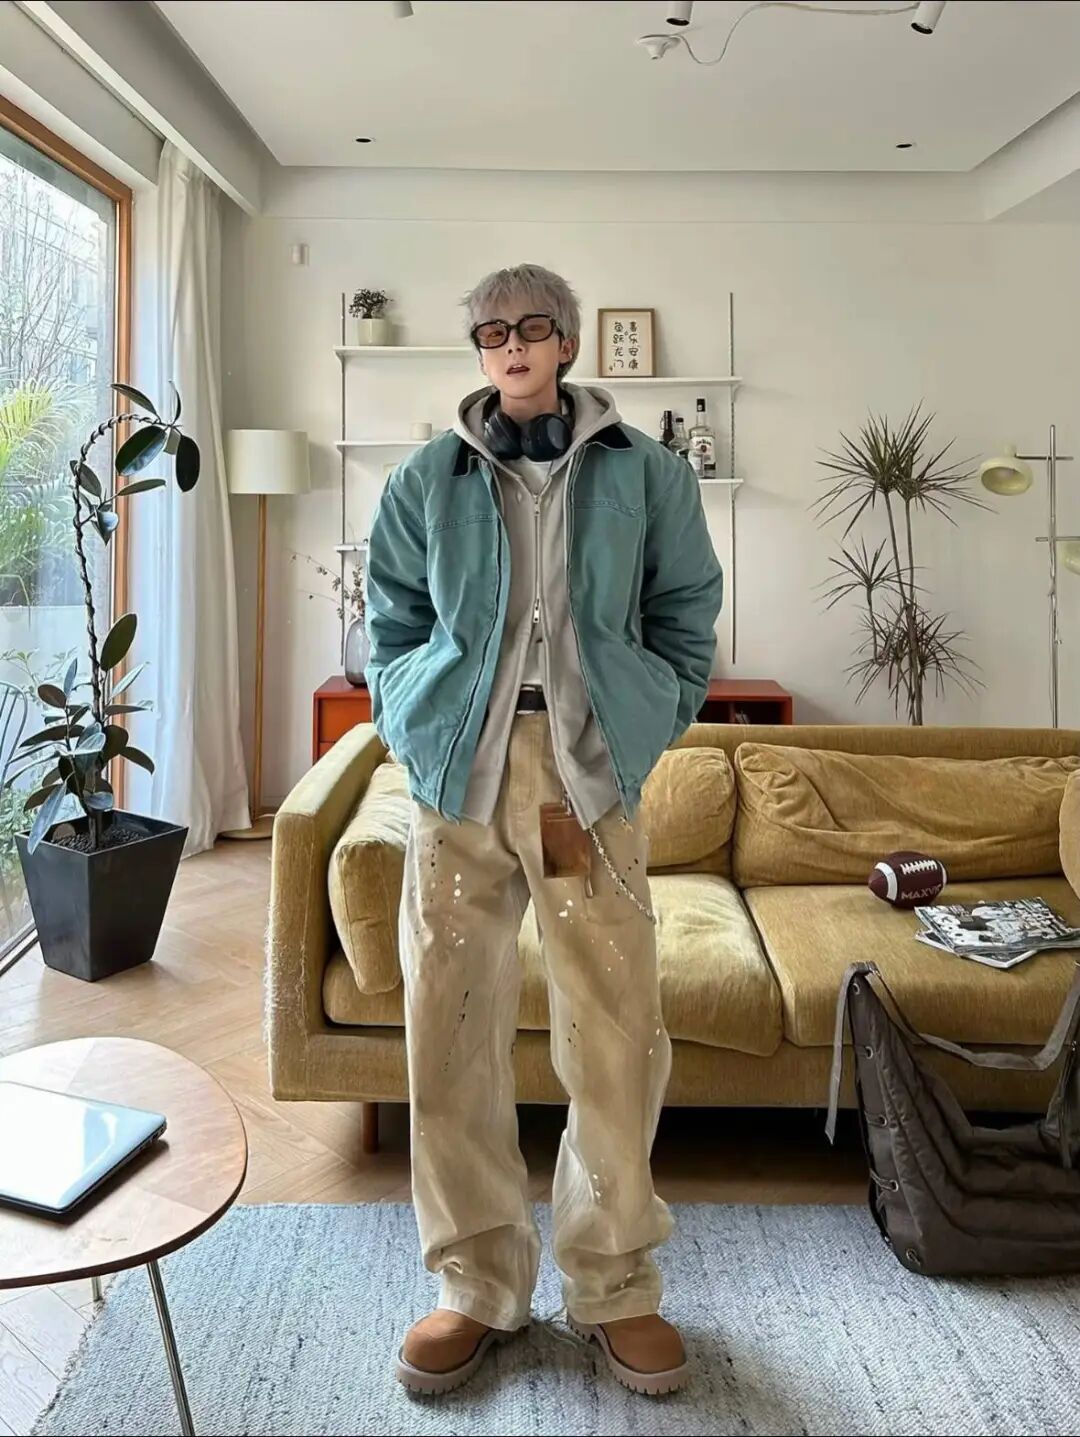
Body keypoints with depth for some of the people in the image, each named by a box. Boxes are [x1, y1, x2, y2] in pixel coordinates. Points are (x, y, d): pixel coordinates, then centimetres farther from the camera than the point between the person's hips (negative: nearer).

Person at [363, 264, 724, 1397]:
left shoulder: (645, 475, 8)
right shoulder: (427, 481, 11)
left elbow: (687, 615, 12)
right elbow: (392, 622, 15)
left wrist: (647, 727, 3)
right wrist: (414, 729, 4)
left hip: (590, 772, -1)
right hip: (457, 772, 1)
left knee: (618, 1036, 2)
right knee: (451, 1034, 4)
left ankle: (614, 1283, 24)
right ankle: (480, 1284, 24)